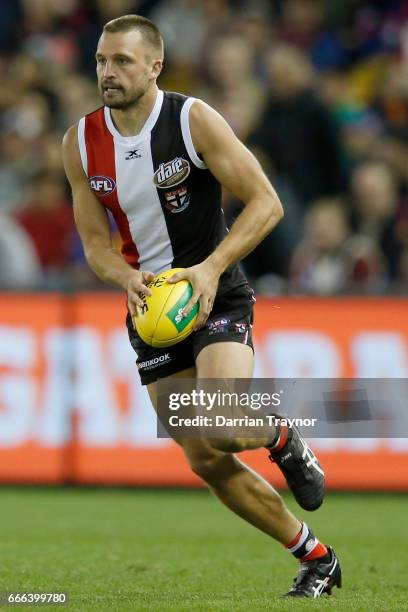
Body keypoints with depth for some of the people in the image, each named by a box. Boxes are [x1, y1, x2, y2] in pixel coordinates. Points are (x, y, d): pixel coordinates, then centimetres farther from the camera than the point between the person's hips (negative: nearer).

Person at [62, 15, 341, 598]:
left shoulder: (193, 119, -14)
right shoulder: (80, 143, -1)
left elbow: (266, 203, -14)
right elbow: (95, 243, 6)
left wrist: (210, 269, -25)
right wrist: (129, 279, -16)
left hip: (217, 298, -5)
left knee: (222, 428, -29)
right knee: (205, 462, 3)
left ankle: (282, 439, 8)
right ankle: (316, 559, 19)